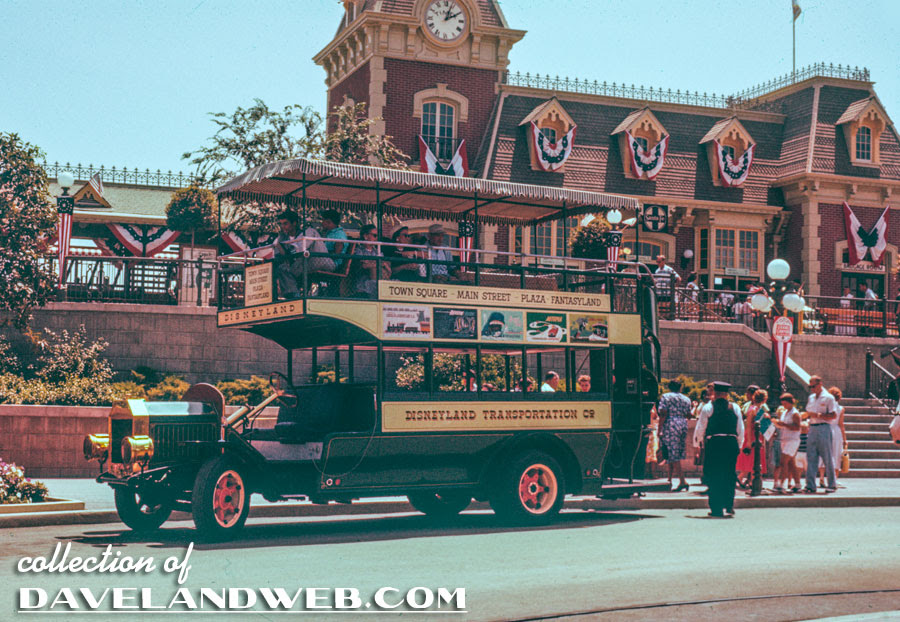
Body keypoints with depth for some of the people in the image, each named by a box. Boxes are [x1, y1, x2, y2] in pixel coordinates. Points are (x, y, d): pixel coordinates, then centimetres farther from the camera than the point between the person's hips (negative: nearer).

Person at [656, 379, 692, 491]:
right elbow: (688, 415, 15)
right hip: (683, 426, 6)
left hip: (670, 426, -6)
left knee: (673, 455, -7)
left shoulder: (666, 397, -2)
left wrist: (660, 430, -11)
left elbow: (663, 414, -10)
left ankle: (683, 481, -16)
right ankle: (669, 479, 18)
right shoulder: (686, 399, 14)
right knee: (673, 455, 15)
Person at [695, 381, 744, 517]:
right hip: (731, 443, 3)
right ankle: (729, 506, 11)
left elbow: (700, 429, 3)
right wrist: (738, 442, 25)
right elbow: (741, 430, 11)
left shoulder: (708, 408, -2)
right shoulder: (735, 408, 5)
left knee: (714, 476, 4)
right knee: (729, 475, 13)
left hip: (713, 443, -3)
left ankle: (716, 509, 4)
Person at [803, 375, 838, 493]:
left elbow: (834, 415, -11)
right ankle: (810, 486, 2)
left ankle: (832, 485, 8)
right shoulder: (811, 398, 16)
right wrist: (808, 414, 4)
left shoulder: (828, 398, -5)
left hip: (823, 429, -6)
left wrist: (818, 415, -16)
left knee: (828, 459, -1)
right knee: (811, 458, 2)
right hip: (812, 429, 6)